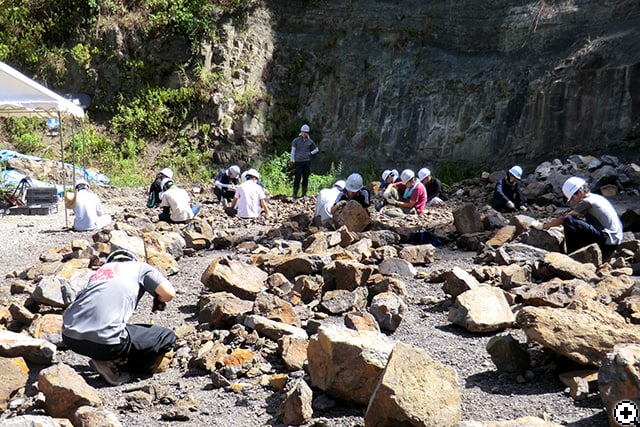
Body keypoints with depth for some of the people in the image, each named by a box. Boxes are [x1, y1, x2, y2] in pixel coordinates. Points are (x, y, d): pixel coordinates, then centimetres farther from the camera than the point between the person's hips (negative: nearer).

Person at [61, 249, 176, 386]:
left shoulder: (98, 271, 32)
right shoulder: (140, 267, 19)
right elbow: (169, 293, 5)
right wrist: (159, 301, 30)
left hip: (69, 338, 7)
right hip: (103, 341, -6)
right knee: (168, 337, 8)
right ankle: (112, 362, 1)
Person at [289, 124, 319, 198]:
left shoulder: (310, 141, 8)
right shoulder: (296, 140, 2)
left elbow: (316, 149, 20)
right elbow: (293, 151, 2)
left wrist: (310, 153, 6)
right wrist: (292, 161, -5)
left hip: (307, 162, 3)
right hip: (298, 161, -3)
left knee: (305, 178, 4)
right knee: (298, 178, -9)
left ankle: (304, 194, 11)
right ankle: (295, 193, -1)